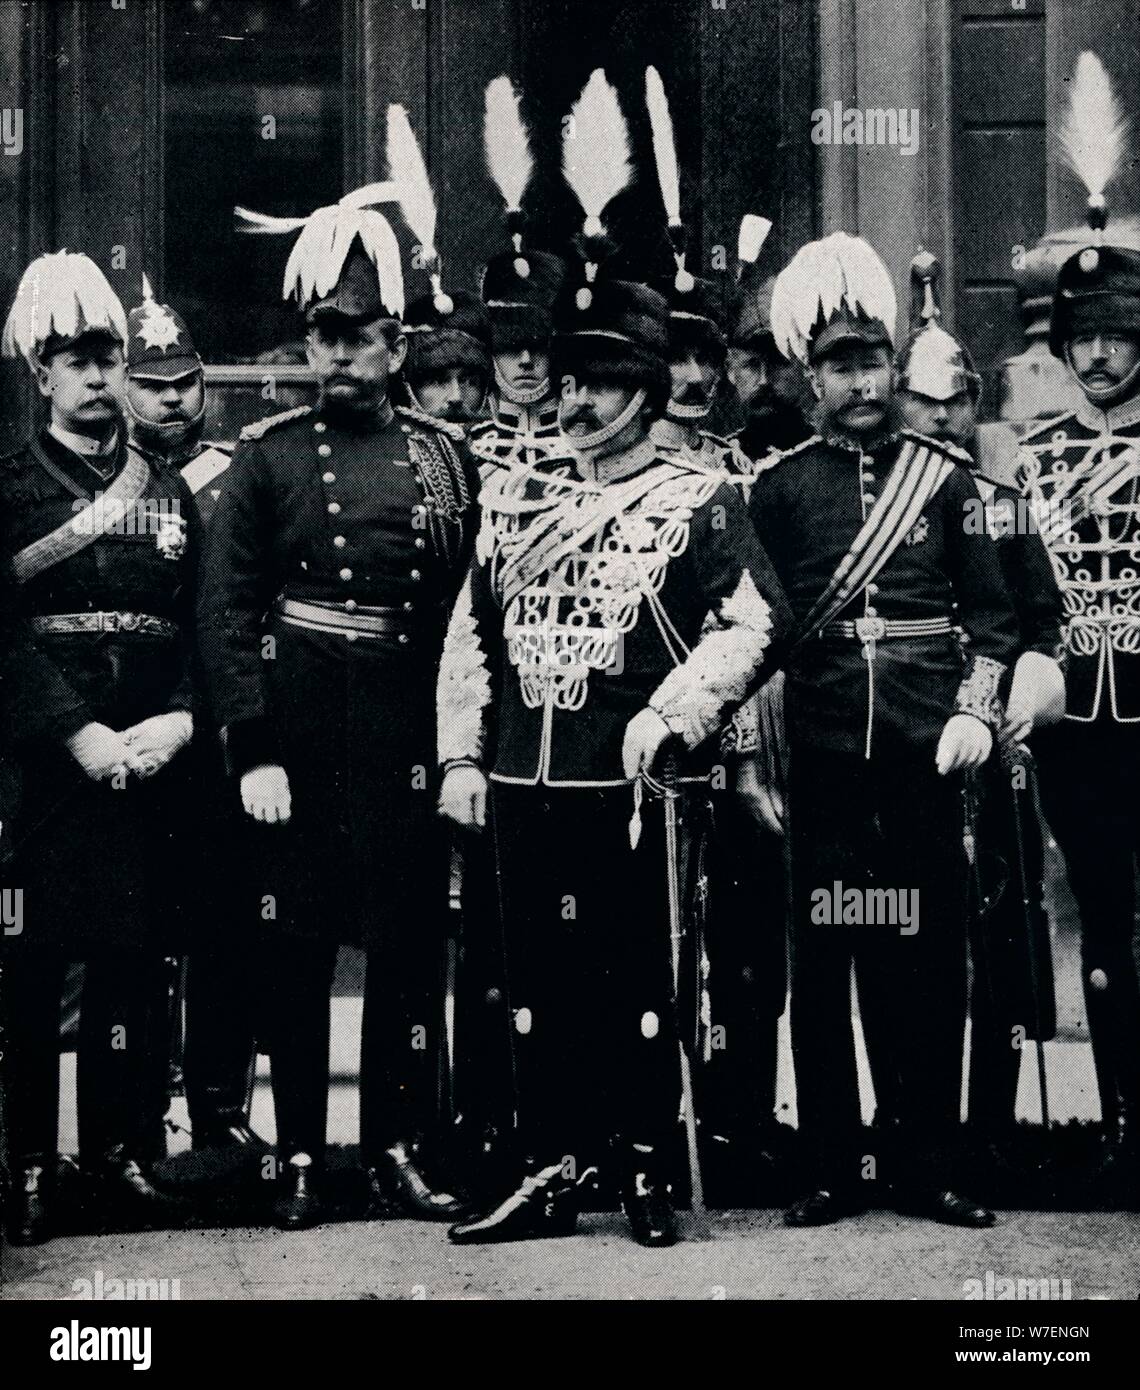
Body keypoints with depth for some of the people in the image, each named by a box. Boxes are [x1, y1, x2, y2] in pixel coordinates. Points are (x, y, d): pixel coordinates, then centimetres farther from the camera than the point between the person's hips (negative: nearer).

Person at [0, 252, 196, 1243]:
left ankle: (122, 1151, 16)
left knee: (134, 961, 5)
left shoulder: (172, 492, 15)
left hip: (152, 762, 3)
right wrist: (83, 733, -16)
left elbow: (206, 626, 8)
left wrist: (179, 721, -9)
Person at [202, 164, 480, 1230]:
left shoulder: (444, 459, 8)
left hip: (406, 739, 1)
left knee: (410, 943, 5)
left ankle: (398, 1152, 17)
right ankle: (300, 1159, 17)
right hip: (296, 737, -1)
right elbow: (226, 609, -3)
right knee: (294, 947, 6)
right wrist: (253, 749, -10)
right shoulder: (266, 455, 3)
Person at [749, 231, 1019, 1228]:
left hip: (926, 745, 0)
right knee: (822, 958, 3)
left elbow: (992, 613, 7)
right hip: (822, 749, 0)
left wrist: (976, 709, -8)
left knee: (932, 951, 4)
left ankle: (928, 1169, 15)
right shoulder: (779, 485, 7)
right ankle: (832, 1170, 14)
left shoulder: (944, 474, 7)